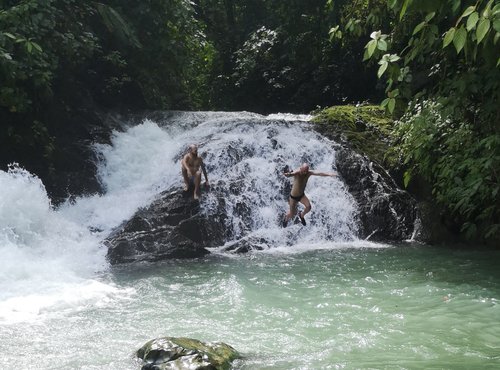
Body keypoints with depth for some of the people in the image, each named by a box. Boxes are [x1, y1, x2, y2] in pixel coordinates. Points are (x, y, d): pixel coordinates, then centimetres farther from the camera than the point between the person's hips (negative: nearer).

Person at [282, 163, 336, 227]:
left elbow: (319, 173, -24)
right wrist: (288, 174, -78)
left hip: (302, 195, 4)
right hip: (293, 197, -4)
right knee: (292, 214, 8)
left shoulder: (309, 173, -16)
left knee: (308, 207, -20)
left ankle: (302, 215, 16)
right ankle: (286, 218, 47)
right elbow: (292, 174, -53)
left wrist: (329, 174, -39)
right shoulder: (297, 173, -31)